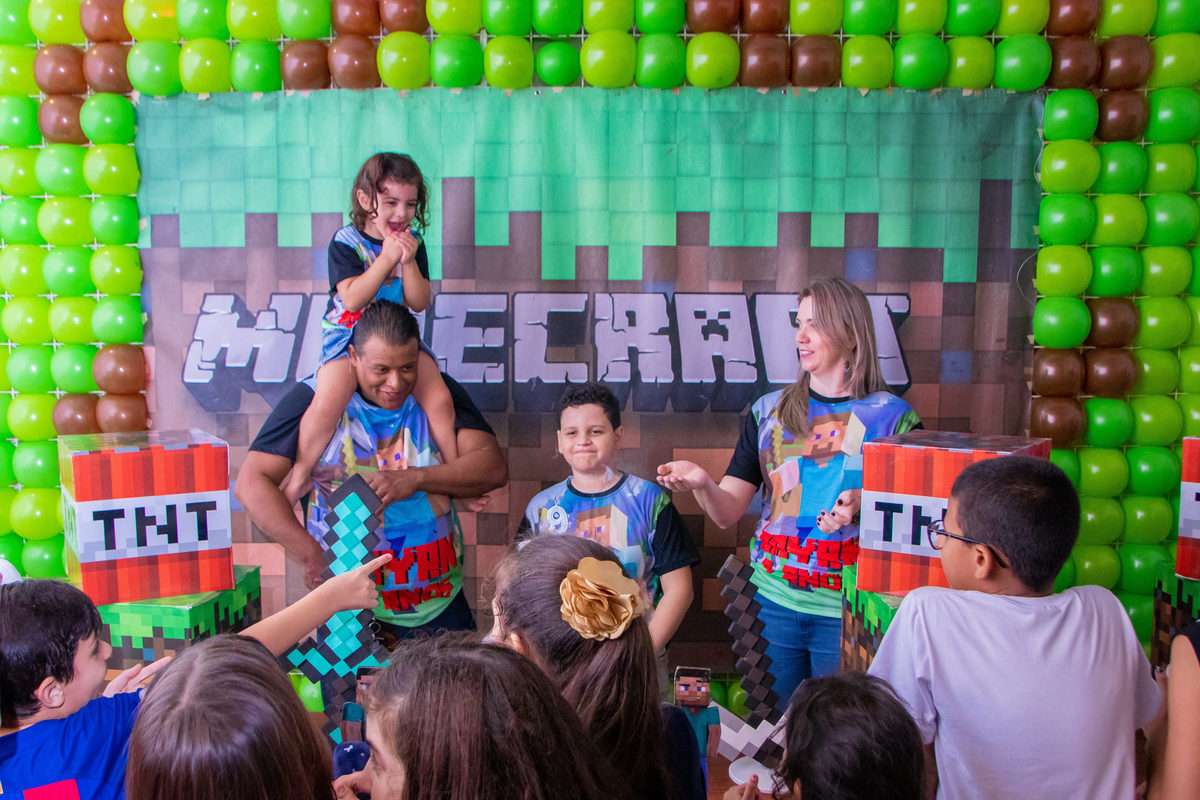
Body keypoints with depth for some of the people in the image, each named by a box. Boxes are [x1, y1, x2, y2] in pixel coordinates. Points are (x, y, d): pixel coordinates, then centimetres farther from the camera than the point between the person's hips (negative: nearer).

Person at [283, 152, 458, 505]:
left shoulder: (413, 243, 3)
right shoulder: (346, 241, -7)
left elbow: (419, 303, -2)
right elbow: (352, 298, -19)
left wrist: (408, 261, -17)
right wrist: (387, 257, -23)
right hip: (347, 334, -3)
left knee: (440, 401, -11)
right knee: (328, 402, -27)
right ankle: (300, 475, -6)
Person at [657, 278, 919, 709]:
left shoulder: (893, 417, -2)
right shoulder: (769, 411, 6)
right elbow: (729, 512, 0)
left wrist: (863, 506, -20)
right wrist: (702, 483, -20)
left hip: (847, 612, -2)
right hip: (774, 604, 3)